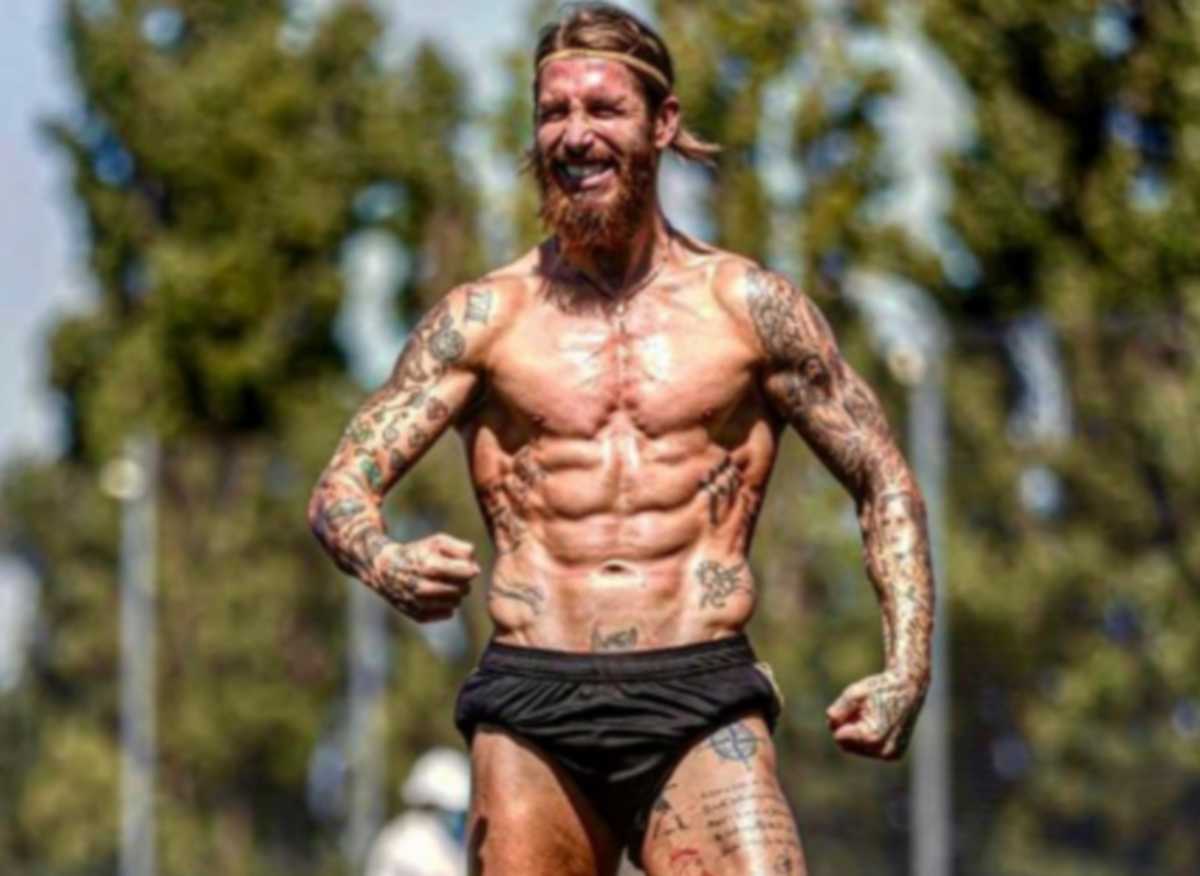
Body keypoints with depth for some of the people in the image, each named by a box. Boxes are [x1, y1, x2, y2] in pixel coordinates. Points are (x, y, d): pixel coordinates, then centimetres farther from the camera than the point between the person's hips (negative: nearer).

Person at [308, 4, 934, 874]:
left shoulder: (749, 306, 9)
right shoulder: (484, 317, 9)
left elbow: (887, 485, 14)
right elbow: (340, 487, 4)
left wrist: (906, 668, -1)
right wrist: (386, 563, -20)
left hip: (704, 707, -1)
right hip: (530, 710, 1)